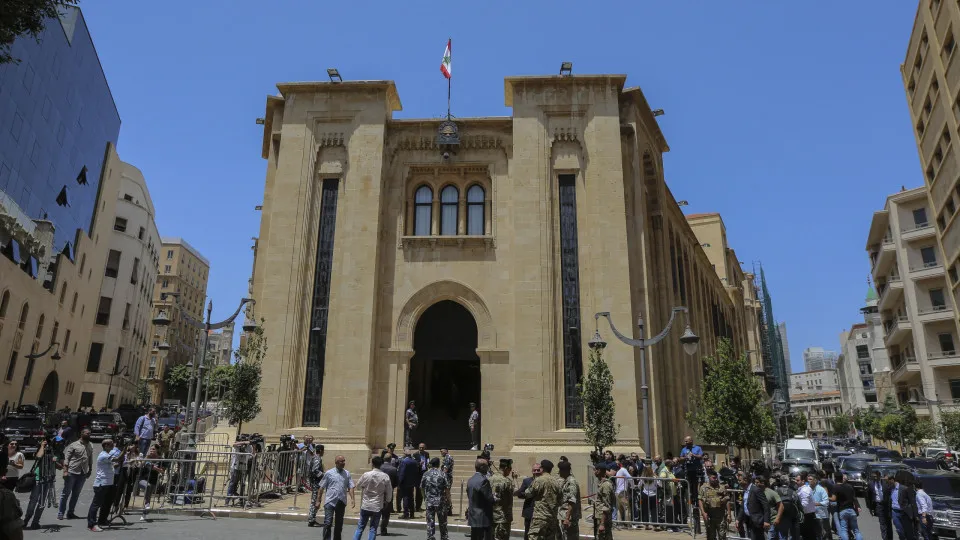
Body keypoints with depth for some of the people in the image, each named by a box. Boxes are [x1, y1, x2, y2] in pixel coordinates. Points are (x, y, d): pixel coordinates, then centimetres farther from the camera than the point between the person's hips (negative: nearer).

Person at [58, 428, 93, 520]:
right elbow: (66, 458, -7)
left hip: (83, 474, 5)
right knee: (66, 493, 3)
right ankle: (60, 513, 10)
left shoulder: (90, 447, 12)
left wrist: (90, 470, 11)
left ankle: (70, 513, 19)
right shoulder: (74, 445, -4)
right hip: (72, 472, -5)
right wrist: (65, 471, -14)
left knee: (76, 494, 11)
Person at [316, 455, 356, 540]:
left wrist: (352, 499, -9)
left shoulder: (347, 473, 5)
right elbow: (322, 487, 1)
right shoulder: (329, 473, -3)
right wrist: (318, 499, 1)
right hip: (330, 501, -3)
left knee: (339, 524, 14)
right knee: (328, 523, -7)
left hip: (341, 502, 3)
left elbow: (350, 487, 2)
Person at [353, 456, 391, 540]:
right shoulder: (385, 477, -10)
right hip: (377, 506, 0)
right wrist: (386, 501, 17)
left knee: (360, 527, 13)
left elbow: (358, 486, 3)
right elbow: (389, 491, -1)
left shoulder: (366, 475, -12)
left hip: (365, 505, 0)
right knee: (373, 529, 9)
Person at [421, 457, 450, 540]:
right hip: (441, 501, -1)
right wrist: (447, 497, 6)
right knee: (442, 521, 13)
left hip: (429, 501, 1)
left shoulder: (426, 474, 0)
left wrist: (425, 497, 20)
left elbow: (422, 487, 6)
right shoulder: (442, 474, -8)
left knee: (430, 521, 6)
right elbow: (447, 487, -9)